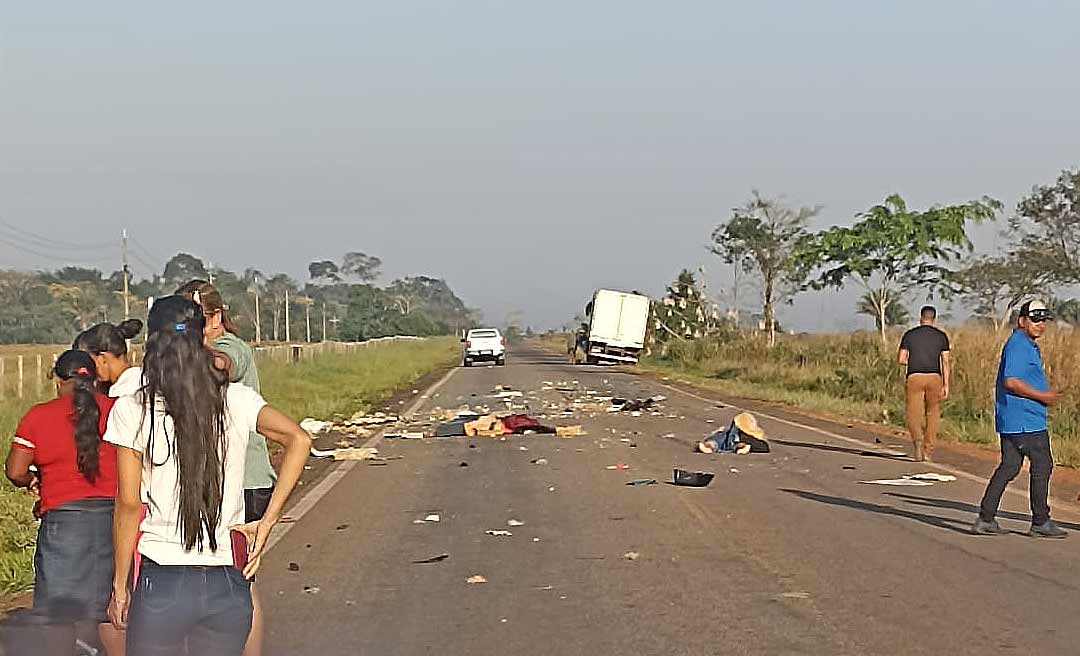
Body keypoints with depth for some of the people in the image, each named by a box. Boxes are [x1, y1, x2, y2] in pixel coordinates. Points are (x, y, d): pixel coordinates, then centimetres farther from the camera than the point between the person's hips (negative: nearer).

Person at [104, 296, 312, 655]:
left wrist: (120, 587, 4)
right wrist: (266, 523, -5)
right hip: (229, 585, 2)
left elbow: (129, 504, -5)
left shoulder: (131, 410, -4)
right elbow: (299, 440, -9)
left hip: (162, 583, -2)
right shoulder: (237, 400, 2)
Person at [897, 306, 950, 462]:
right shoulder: (941, 336, 5)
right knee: (932, 414, 12)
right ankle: (928, 451, 11)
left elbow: (901, 360, 1)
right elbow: (945, 362, 0)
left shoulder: (910, 335, 4)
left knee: (914, 415, 1)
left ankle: (918, 438, -28)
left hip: (914, 377, -1)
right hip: (934, 378, 1)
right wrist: (946, 385, 0)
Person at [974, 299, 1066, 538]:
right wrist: (1041, 396, -17)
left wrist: (1045, 393, 16)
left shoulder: (1028, 345, 20)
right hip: (1026, 421, -10)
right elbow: (1011, 382, -23)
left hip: (1011, 420, 10)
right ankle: (1040, 523, 6)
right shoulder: (1018, 346, -15)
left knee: (1009, 467, 9)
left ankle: (985, 520, 8)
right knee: (1042, 465, -2)